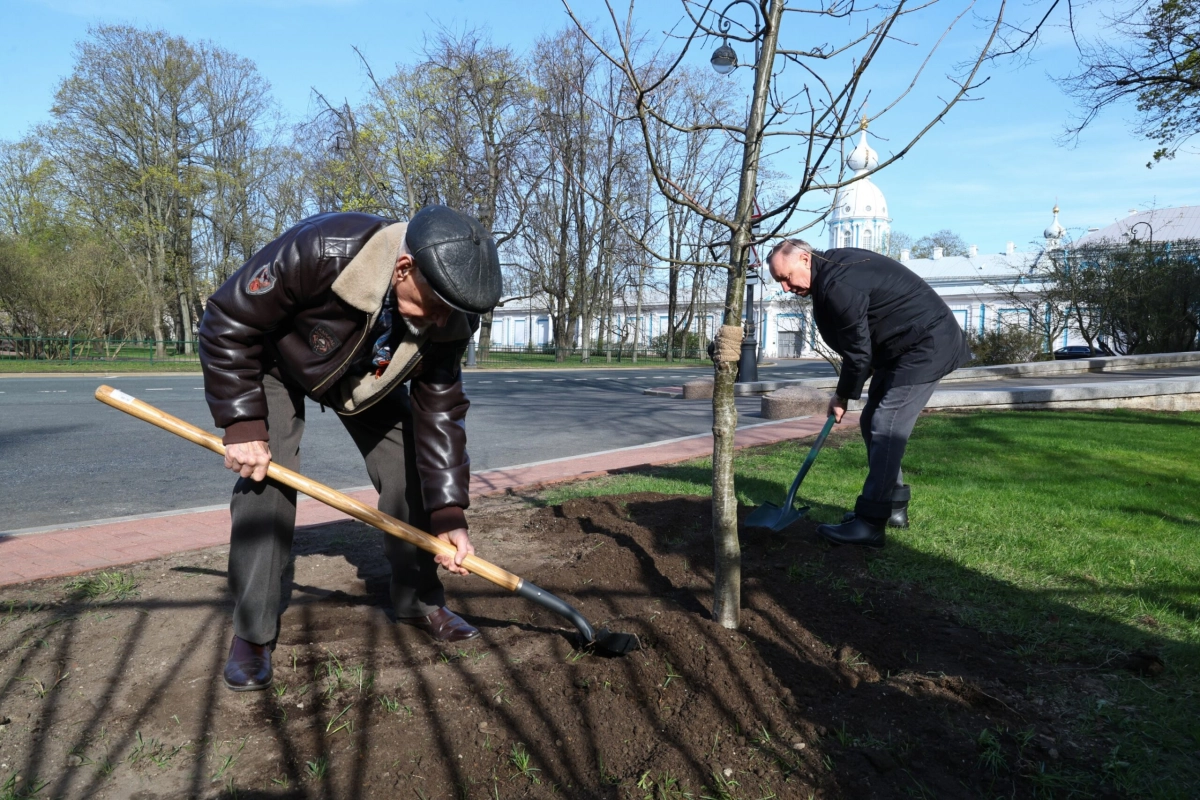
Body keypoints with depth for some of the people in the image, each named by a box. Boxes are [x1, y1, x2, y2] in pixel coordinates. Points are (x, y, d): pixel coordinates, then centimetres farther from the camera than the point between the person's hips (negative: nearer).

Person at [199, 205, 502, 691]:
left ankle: (419, 600, 15)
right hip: (276, 362, -3)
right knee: (266, 474, -16)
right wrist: (242, 425, -32)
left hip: (368, 376, 4)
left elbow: (440, 413, -20)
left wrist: (448, 516, -24)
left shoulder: (447, 316, -28)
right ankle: (251, 634, -2)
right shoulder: (320, 251, -43)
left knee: (409, 468, -4)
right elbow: (227, 322, -30)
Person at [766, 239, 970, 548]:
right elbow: (858, 344, 14)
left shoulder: (837, 284, -25)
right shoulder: (833, 266, 7)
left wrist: (843, 396, -4)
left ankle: (870, 524, -11)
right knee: (872, 424, 12)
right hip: (901, 348, 11)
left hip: (925, 347, -11)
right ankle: (893, 507, 22)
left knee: (885, 429, -13)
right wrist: (846, 392, 11)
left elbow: (858, 351, -18)